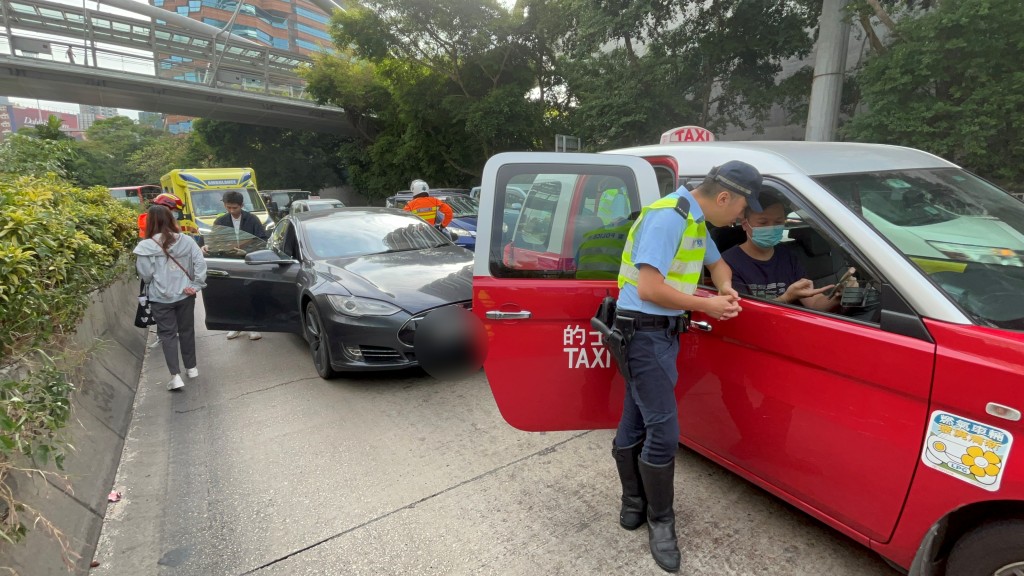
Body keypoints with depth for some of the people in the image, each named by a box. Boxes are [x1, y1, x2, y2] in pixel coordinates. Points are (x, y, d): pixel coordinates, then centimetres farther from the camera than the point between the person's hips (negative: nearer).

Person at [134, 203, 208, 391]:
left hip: (161, 298, -3)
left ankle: (175, 376, -1)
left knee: (168, 334, 6)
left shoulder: (146, 247, -13)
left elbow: (145, 275, -9)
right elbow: (200, 262, -8)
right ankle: (191, 368, 27)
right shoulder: (185, 241, -4)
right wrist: (196, 285, -4)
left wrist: (155, 284, 11)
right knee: (187, 330, 16)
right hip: (185, 294, 3)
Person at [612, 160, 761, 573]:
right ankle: (659, 521, 14)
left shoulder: (696, 221, 13)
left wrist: (726, 288, 6)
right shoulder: (668, 217, -20)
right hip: (645, 331, -10)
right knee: (663, 430, -5)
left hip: (659, 331, 10)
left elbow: (716, 263, 29)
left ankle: (633, 505, 30)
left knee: (635, 423, 17)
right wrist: (706, 305, -15)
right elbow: (648, 288, -26)